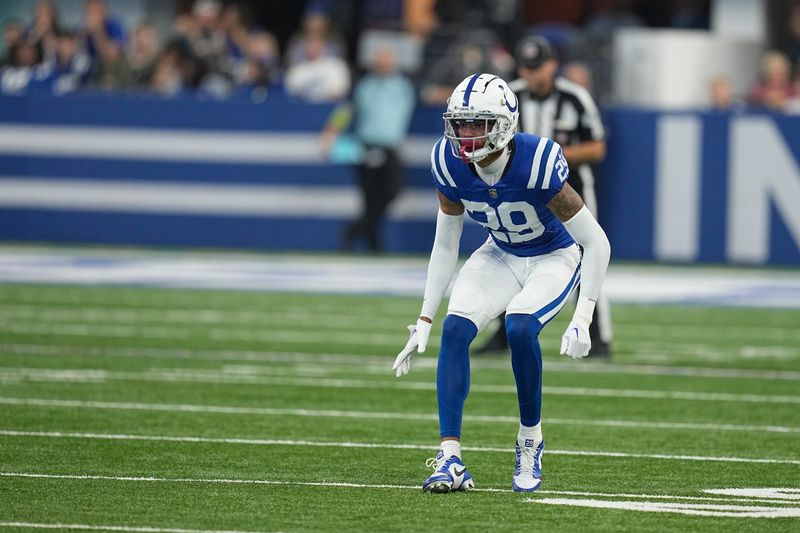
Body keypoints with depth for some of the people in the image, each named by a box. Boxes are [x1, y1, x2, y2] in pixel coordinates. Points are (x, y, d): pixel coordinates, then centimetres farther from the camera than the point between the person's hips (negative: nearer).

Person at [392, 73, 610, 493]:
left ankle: (531, 439, -7)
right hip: (500, 255, 4)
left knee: (520, 328, -30)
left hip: (554, 257, -4)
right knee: (455, 329, -19)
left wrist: (582, 320, -30)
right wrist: (424, 321, -5)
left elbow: (597, 244, -24)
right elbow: (445, 246, -2)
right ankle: (451, 460, -20)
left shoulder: (538, 163, -33)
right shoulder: (450, 164, -18)